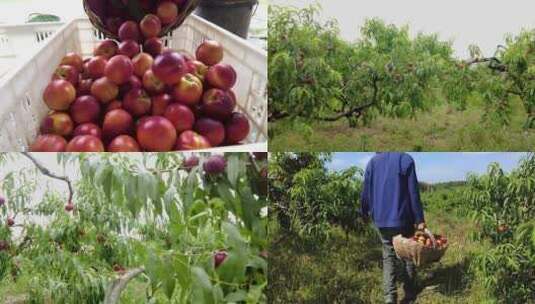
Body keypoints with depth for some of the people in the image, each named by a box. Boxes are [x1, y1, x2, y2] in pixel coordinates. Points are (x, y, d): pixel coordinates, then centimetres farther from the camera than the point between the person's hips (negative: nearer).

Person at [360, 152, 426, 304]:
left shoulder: (373, 161, 3)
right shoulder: (406, 160, -7)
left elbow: (366, 192, 8)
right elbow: (413, 193, -9)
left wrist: (364, 213, 21)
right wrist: (419, 219, -5)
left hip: (381, 220, 3)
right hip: (403, 219, -3)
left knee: (388, 257, 10)